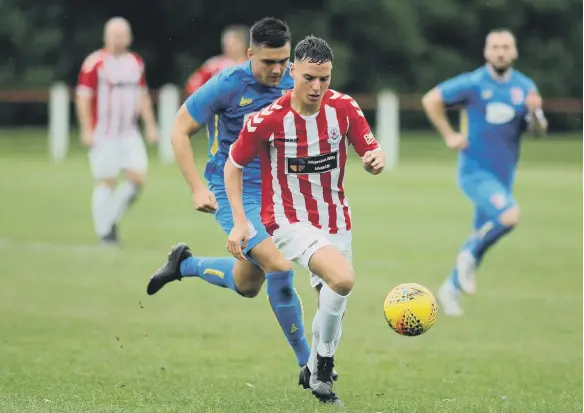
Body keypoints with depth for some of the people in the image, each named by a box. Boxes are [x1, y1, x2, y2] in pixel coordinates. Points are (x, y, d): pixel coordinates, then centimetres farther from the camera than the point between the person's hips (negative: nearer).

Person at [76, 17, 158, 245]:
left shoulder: (136, 62, 11)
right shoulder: (95, 63, -9)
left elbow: (142, 96, 19)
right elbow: (83, 97, -10)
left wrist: (150, 126, 15)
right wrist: (86, 130, -15)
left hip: (129, 134, 5)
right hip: (103, 135, -5)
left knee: (137, 177, -6)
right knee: (106, 181, -2)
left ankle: (112, 218, 13)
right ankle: (105, 231, 9)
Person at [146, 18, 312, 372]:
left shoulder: (294, 84, -3)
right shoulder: (228, 86, -16)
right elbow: (180, 132, -8)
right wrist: (198, 189, -15)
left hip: (272, 193, 6)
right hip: (231, 191, -6)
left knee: (246, 286, 17)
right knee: (280, 266, -22)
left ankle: (185, 264, 43)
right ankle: (307, 363, -13)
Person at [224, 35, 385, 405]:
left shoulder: (344, 108, -8)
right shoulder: (268, 119, -17)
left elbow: (371, 152, 1)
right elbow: (233, 166, -4)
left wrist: (376, 160, -25)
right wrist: (240, 222, -11)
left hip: (336, 220, 5)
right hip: (289, 220, -5)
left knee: (334, 304, 12)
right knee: (343, 279, -29)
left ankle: (317, 375, 36)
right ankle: (324, 362, -10)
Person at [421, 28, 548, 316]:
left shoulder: (525, 87, 3)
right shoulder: (472, 84, -9)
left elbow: (539, 129, 2)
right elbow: (430, 100, -1)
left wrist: (535, 112, -19)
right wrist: (449, 136, -4)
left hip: (503, 174, 6)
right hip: (475, 171, -6)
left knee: (482, 235, 12)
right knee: (509, 215, -27)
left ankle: (450, 290, 30)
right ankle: (469, 255, -4)